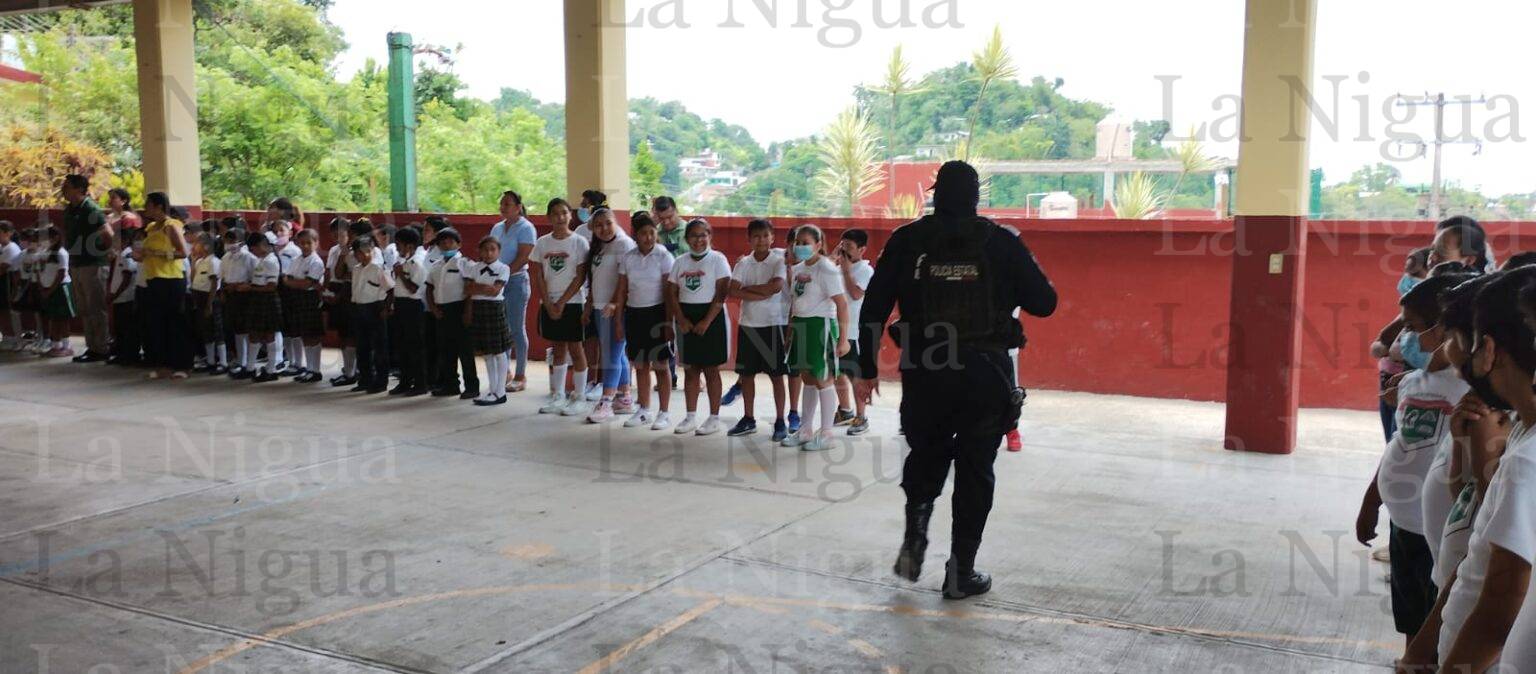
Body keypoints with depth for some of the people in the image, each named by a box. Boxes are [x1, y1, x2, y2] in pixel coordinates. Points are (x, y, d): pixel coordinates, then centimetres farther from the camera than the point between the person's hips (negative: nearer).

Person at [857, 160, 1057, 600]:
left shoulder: (907, 241, 1)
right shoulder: (1002, 244, -2)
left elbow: (873, 311, 0)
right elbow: (1044, 304, 2)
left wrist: (867, 370, 8)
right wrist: (1027, 270, 21)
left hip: (924, 373, 1)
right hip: (987, 375, -1)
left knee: (925, 456, 24)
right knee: (975, 472, 10)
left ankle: (915, 536, 7)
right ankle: (961, 572, 15)